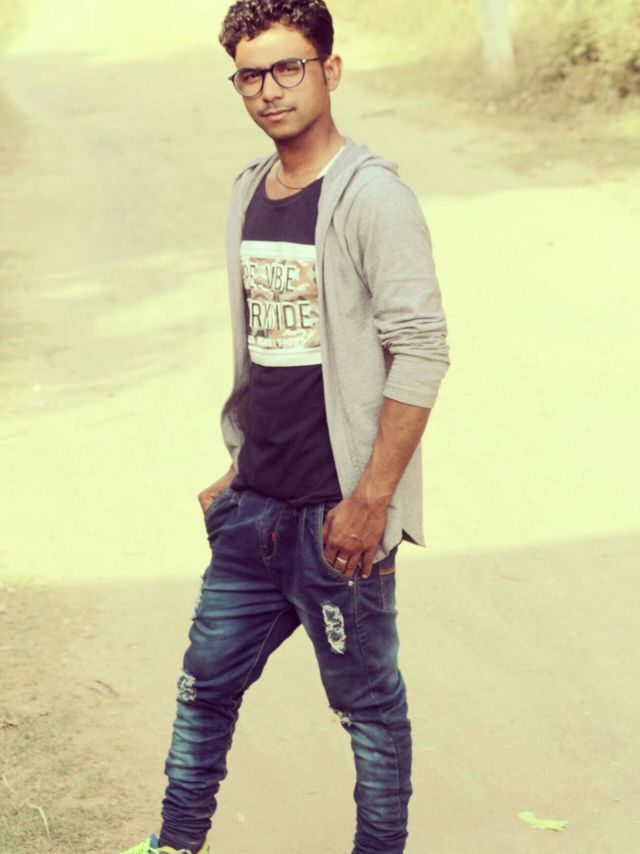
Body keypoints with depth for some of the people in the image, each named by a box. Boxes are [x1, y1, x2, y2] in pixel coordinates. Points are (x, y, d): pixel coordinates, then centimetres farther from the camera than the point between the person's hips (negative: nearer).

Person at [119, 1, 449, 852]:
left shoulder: (371, 197, -13)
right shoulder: (250, 192, 9)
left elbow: (422, 351, -17)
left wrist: (370, 501, -19)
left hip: (339, 516, -7)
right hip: (255, 508, 7)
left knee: (369, 702, 7)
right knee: (207, 678, 17)